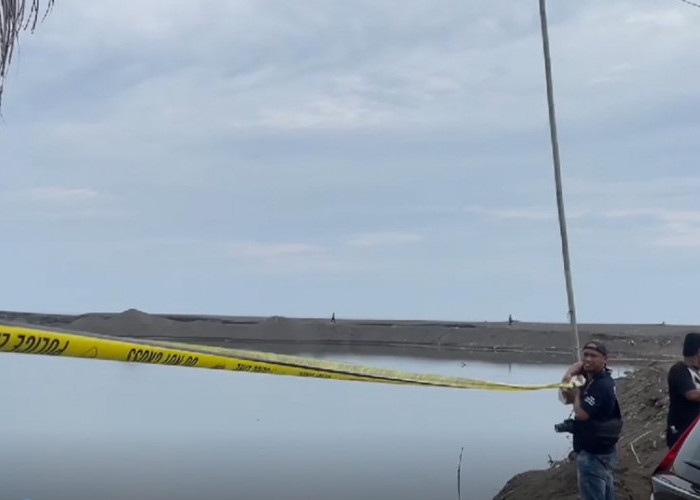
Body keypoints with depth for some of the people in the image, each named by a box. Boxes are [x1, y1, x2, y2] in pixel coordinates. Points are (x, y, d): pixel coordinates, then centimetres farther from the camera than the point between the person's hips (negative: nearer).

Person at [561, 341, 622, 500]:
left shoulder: (601, 386, -22)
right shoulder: (594, 376, 5)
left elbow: (581, 414, -28)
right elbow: (580, 365, 24)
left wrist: (576, 393, -9)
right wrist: (569, 375, 1)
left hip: (593, 453, -10)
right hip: (605, 449, 10)